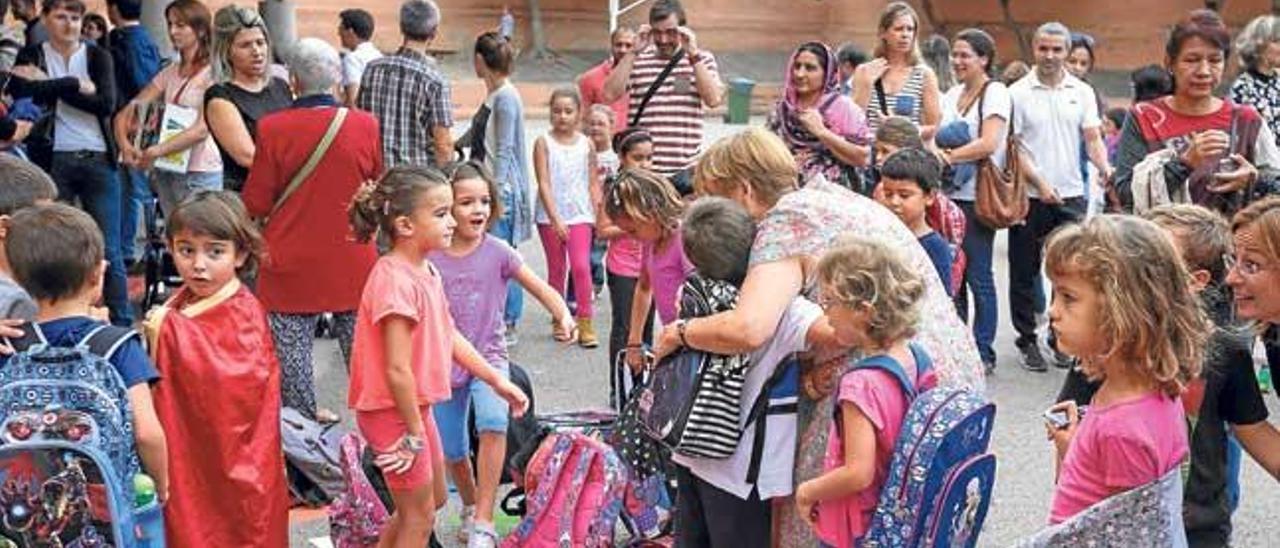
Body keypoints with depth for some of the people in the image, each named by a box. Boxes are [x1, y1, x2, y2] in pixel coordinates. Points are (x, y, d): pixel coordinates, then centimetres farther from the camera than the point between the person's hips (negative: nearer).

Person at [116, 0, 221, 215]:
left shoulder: (212, 73, -7)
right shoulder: (169, 73, 12)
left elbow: (203, 129, -18)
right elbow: (126, 114, 10)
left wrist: (157, 151, -25)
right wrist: (124, 144, -11)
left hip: (200, 175, -6)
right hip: (167, 172, 6)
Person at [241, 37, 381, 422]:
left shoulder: (272, 129, -12)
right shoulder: (366, 125, -6)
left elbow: (255, 205, -6)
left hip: (292, 264, -2)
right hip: (353, 261, 2)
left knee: (292, 346, 9)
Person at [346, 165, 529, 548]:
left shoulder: (426, 272, 5)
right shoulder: (396, 280, -26)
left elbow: (450, 336, 13)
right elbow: (397, 370, -26)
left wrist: (497, 381, 12)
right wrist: (414, 434, -19)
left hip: (415, 406, 10)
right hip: (392, 412, -10)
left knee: (434, 499, 23)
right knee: (420, 514, 4)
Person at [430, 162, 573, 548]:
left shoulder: (497, 252, -8)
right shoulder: (430, 258, -8)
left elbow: (540, 288, -9)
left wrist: (563, 316, -27)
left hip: (488, 357, -2)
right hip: (444, 362, 2)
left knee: (493, 422, -29)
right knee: (453, 452, 11)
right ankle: (470, 506, 43)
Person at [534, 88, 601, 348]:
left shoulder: (586, 144, 3)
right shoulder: (544, 143, -3)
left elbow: (593, 184, 6)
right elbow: (544, 183, -9)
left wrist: (600, 217, 1)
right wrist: (555, 218, -15)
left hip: (580, 214, 0)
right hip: (550, 216, 0)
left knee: (581, 266, -10)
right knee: (556, 269, 9)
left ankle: (585, 322, -4)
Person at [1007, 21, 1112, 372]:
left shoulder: (1082, 92, 8)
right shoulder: (1018, 93, -1)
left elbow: (1092, 138, 5)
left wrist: (1105, 168, -14)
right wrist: (1040, 183, -13)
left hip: (1071, 195, 2)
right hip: (1029, 196, -2)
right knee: (1025, 272, 5)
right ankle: (1027, 340, 16)